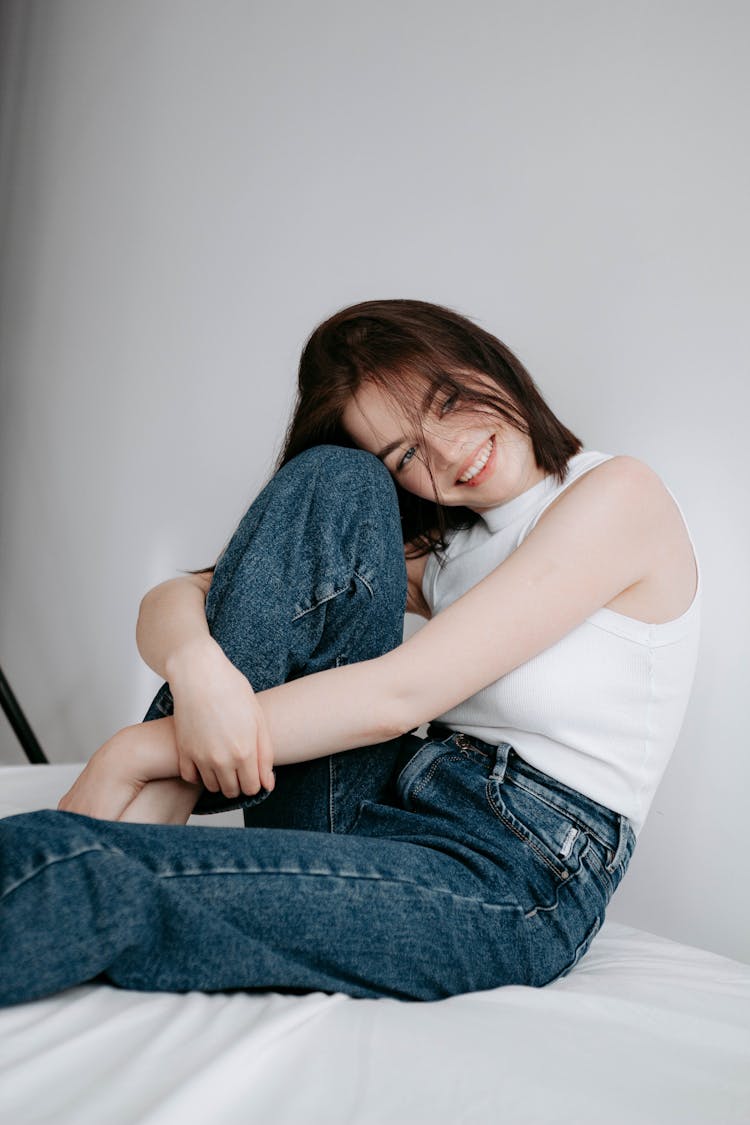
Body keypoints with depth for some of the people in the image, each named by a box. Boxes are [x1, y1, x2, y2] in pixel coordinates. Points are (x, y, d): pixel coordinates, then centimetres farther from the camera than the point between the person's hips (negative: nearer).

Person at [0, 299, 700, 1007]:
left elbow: (399, 696, -17)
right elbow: (174, 599, 2)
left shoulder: (619, 494, -7)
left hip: (513, 887, -7)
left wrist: (136, 752, -14)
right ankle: (151, 815, -13)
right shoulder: (437, 550, 13)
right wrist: (194, 660, -23)